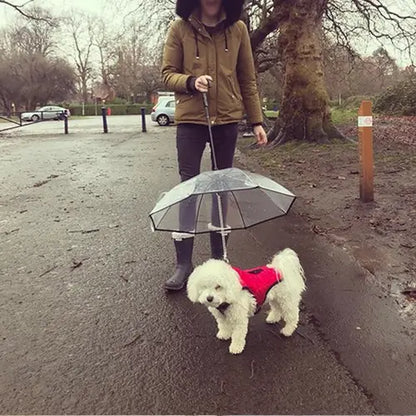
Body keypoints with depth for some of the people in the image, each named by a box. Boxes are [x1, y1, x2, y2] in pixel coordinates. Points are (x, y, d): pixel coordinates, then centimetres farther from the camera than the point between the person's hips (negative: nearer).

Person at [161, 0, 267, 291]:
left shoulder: (237, 29, 4)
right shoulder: (180, 29, -1)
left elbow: (248, 79, 8)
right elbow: (168, 73, 1)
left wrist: (257, 121, 6)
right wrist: (190, 82, -20)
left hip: (228, 119, 2)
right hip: (190, 120, -2)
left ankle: (219, 255, 23)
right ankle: (184, 262, 5)